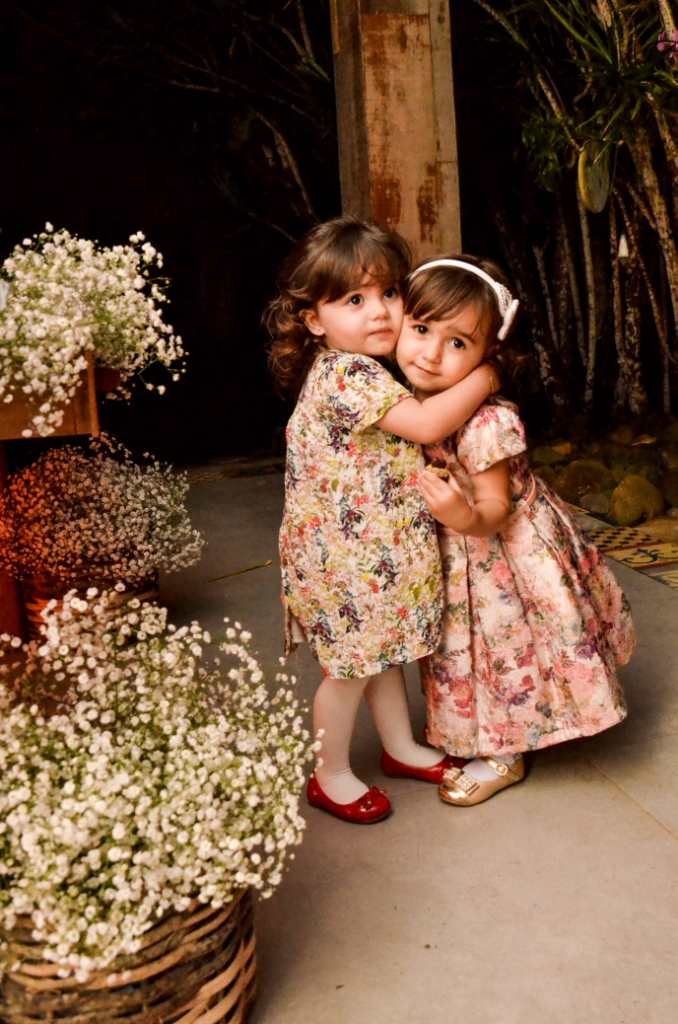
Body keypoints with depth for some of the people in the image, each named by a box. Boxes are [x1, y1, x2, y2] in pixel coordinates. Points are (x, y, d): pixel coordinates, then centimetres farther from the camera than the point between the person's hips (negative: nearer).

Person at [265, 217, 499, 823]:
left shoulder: (369, 371, 9)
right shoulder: (344, 375, -23)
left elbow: (412, 441, 19)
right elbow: (426, 424, -28)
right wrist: (484, 378, -15)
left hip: (381, 545, 10)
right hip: (345, 553, -10)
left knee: (384, 650, 22)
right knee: (351, 665, 5)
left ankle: (401, 748, 40)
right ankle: (331, 778, 23)